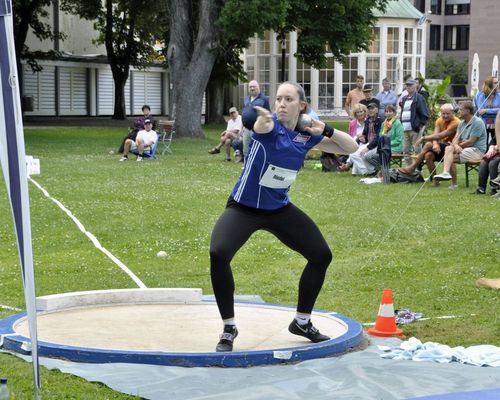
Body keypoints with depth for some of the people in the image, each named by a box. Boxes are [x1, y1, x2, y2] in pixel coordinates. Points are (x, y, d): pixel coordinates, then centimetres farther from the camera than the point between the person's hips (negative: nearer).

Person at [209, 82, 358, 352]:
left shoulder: (306, 135, -5)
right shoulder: (270, 126, -20)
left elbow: (351, 148, 4)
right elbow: (261, 126, -47)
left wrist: (326, 131, -16)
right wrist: (261, 119, -73)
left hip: (279, 210, 5)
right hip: (243, 208, -5)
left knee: (322, 255, 4)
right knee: (218, 254, -28)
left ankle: (302, 322, 25)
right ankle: (229, 328, -11)